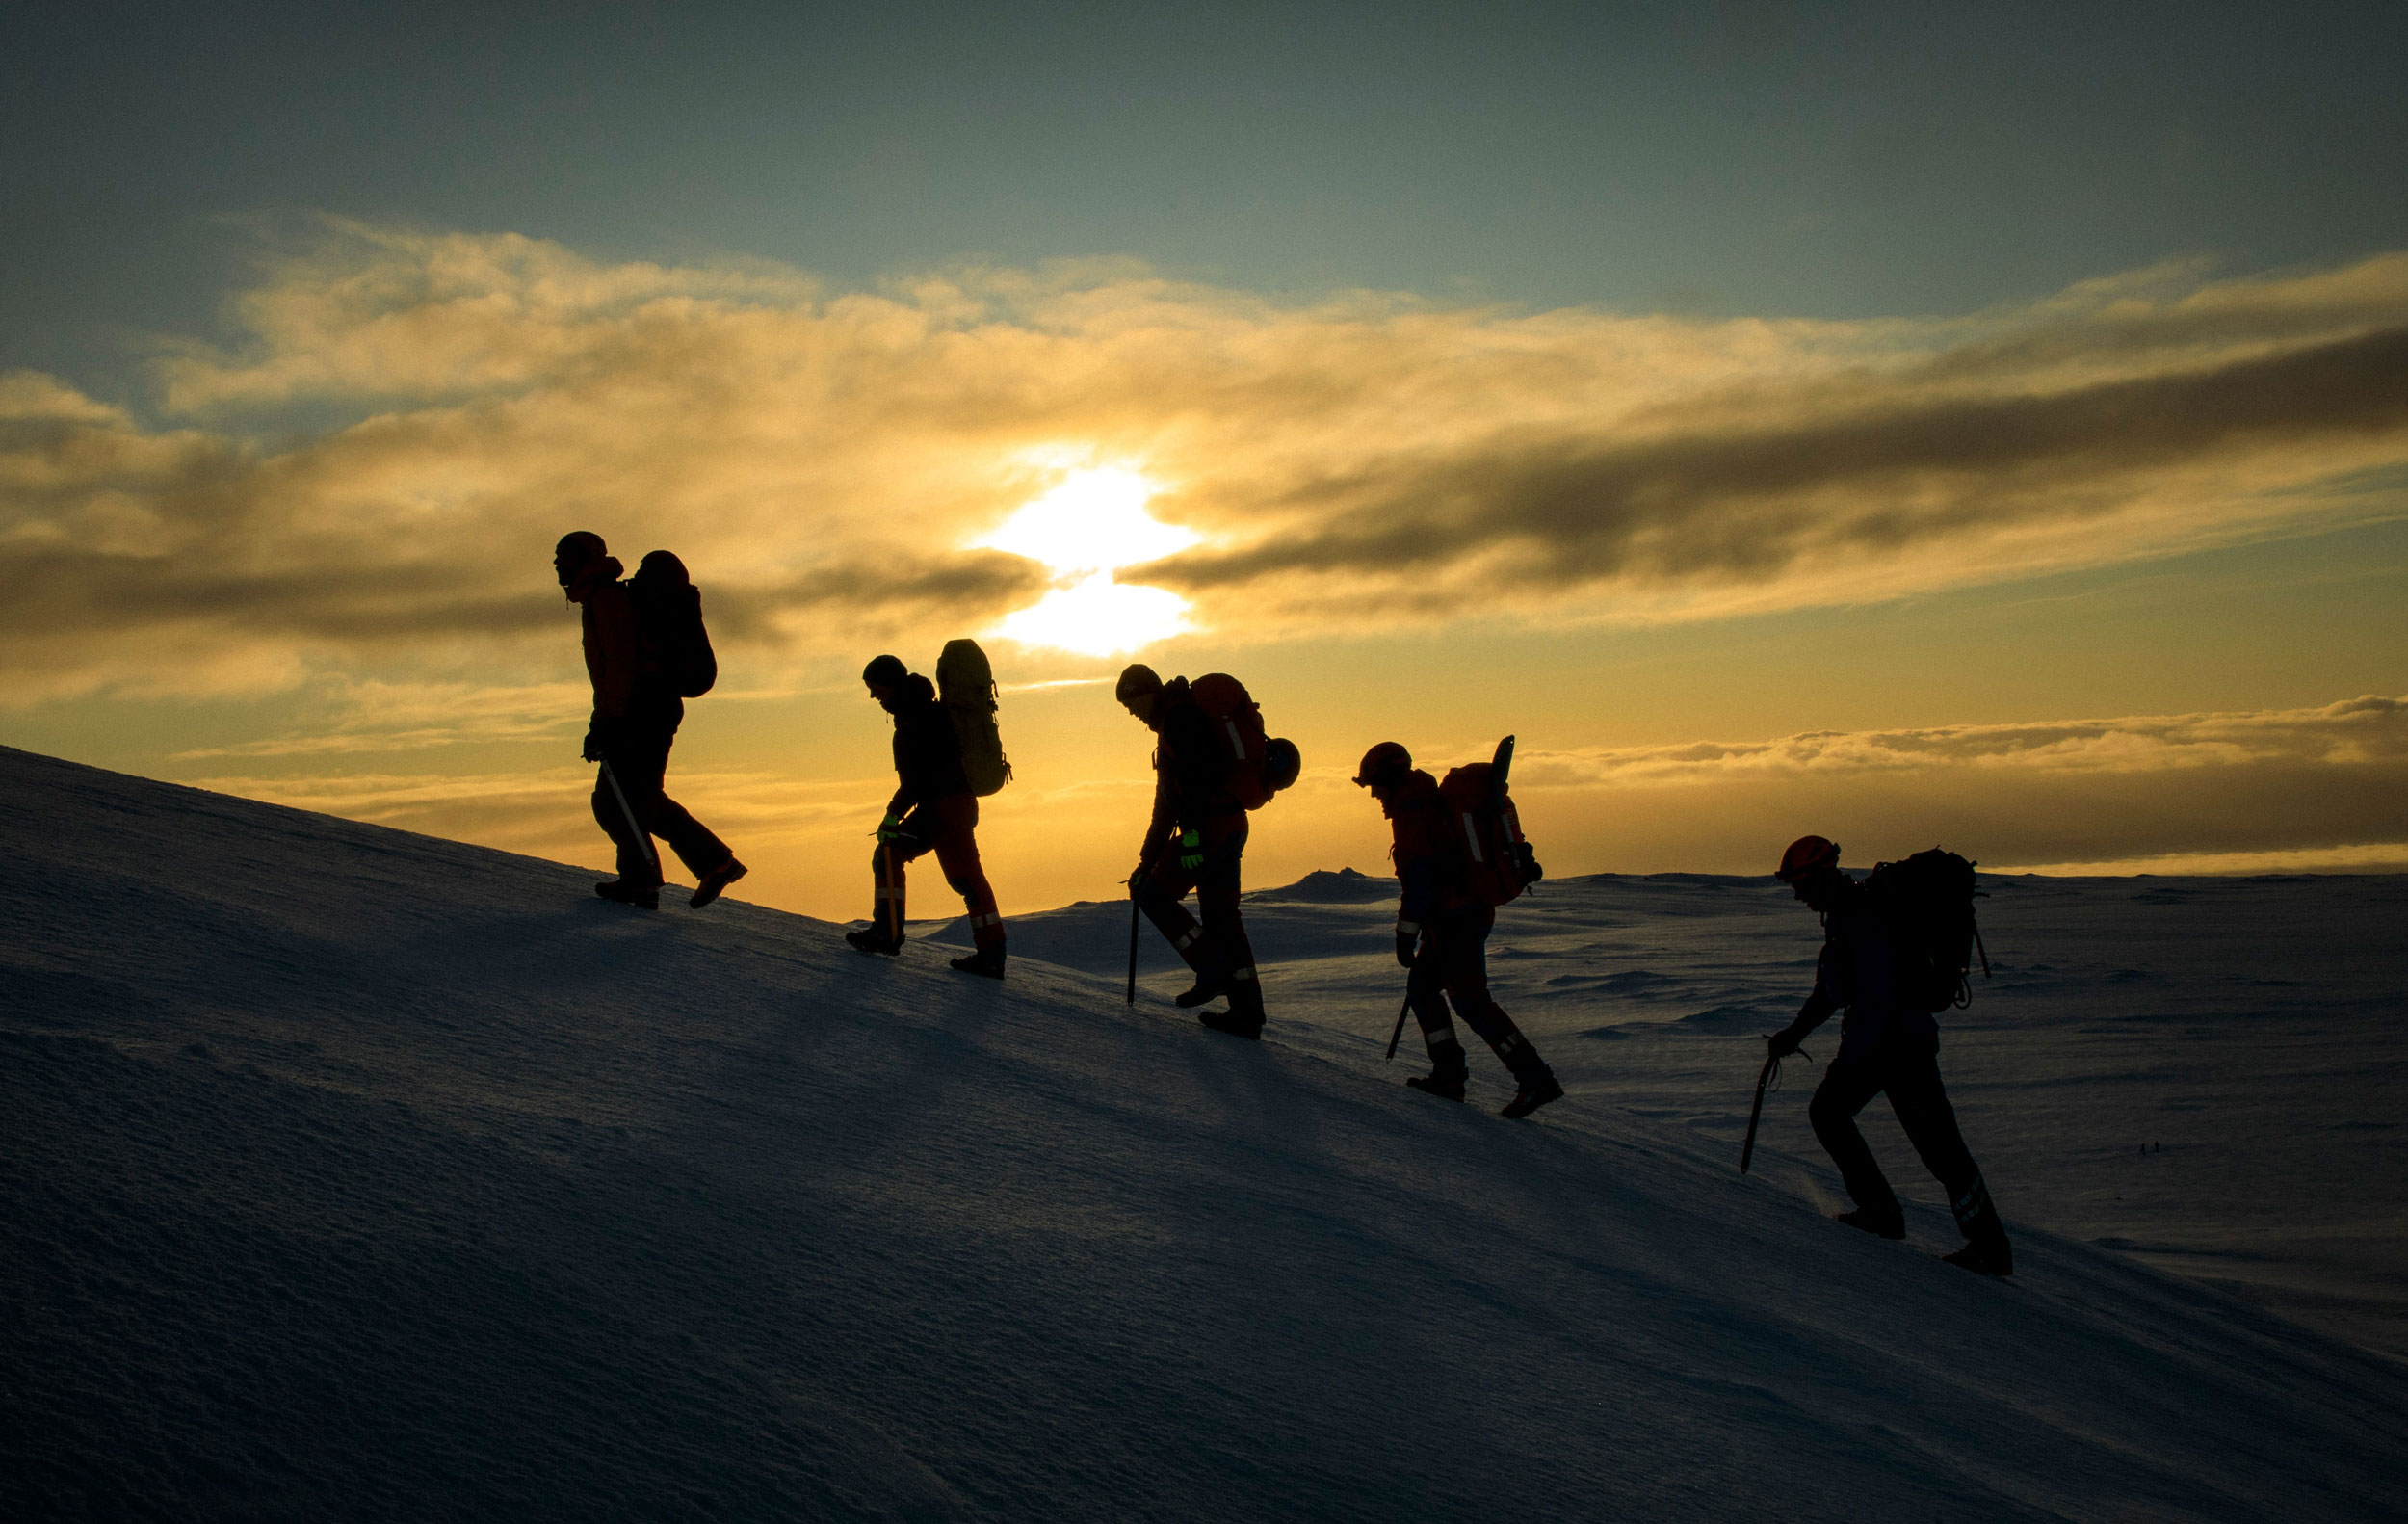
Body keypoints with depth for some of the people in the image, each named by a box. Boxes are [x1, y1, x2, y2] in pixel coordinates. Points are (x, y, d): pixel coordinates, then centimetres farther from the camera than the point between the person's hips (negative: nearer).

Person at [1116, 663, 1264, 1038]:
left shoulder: (1180, 716, -7)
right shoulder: (1171, 725, 25)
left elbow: (1199, 772, -21)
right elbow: (1166, 802, 27)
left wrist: (1194, 831, -26)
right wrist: (1148, 862, 27)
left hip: (1211, 825, -10)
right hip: (1230, 827, 10)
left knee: (1155, 897, -2)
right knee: (1221, 915, 10)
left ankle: (1213, 969, -4)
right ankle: (1247, 1013, 10)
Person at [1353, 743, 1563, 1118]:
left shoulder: (1411, 811, -13)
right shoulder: (1430, 803, 19)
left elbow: (1418, 878, -20)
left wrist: (1406, 934, -17)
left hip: (1454, 917, -11)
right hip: (1473, 909, 11)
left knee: (1470, 999, -12)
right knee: (1421, 988, 15)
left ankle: (1537, 1079, -15)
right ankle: (1449, 1073, 12)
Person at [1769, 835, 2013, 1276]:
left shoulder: (1859, 919, -22)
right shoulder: (1841, 913, 11)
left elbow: (1877, 995, -27)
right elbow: (1831, 987, 23)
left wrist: (1848, 1061, -24)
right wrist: (1797, 1031, 20)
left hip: (1901, 1043, -10)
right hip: (1876, 1039, 10)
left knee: (1939, 1147, -4)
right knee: (1826, 1111, 10)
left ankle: (1992, 1251, 6)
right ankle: (1881, 1214, 16)